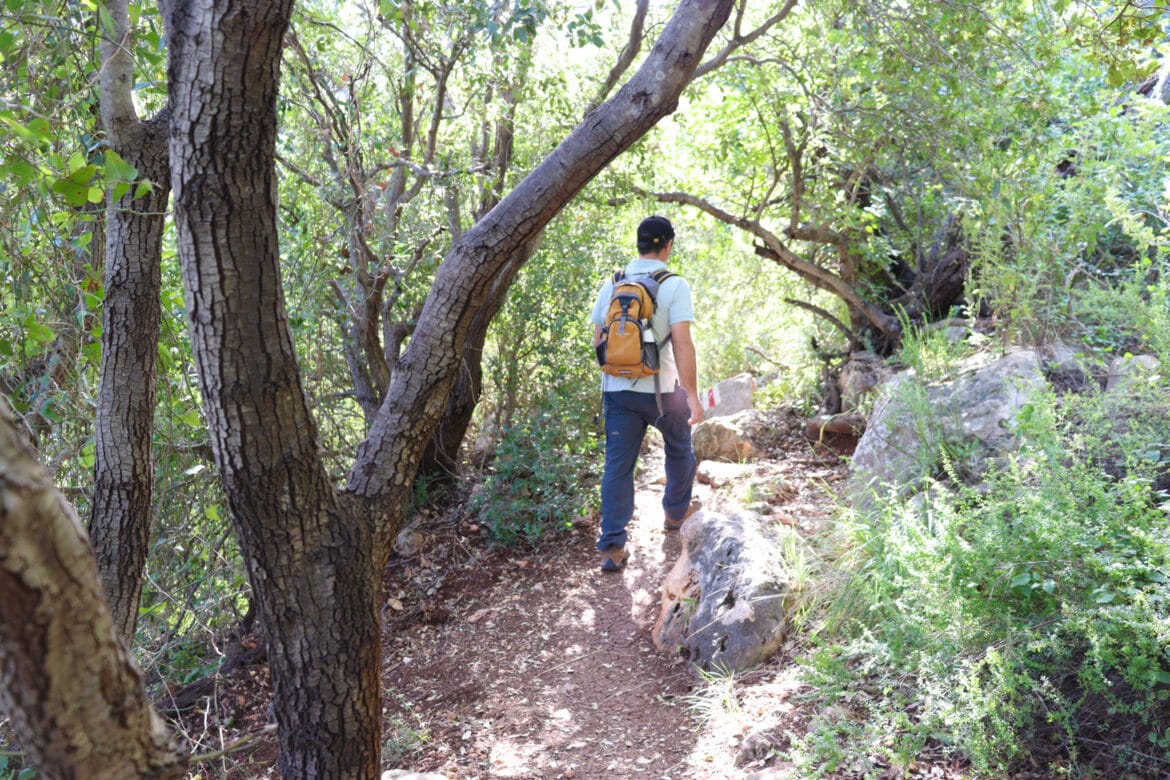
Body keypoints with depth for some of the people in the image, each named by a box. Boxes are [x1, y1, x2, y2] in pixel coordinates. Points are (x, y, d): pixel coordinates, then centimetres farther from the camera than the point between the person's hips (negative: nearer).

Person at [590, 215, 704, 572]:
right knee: (679, 449, 24)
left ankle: (612, 547, 0)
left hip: (616, 390, 3)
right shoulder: (674, 286, -9)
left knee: (618, 466, 4)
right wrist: (692, 395, -14)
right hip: (662, 389, -3)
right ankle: (676, 512, 42)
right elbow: (682, 344, -17)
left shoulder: (612, 284, 5)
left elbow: (598, 340, 10)